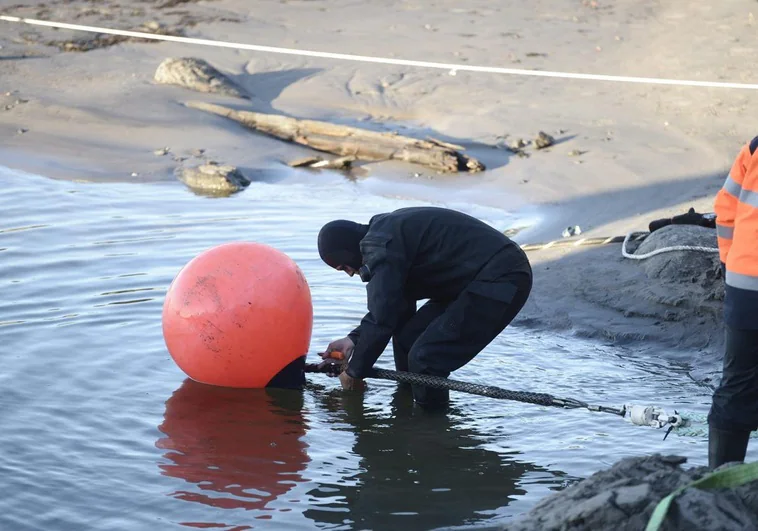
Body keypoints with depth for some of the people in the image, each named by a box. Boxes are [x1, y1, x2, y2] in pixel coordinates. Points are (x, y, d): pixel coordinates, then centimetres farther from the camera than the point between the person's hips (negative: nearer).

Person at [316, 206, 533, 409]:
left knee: (425, 359, -15)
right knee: (407, 339, 12)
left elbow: (381, 319, -16)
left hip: (499, 283, -11)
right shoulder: (389, 230, 16)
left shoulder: (381, 246, -16)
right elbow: (394, 304, 21)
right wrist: (354, 339, 15)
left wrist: (354, 372, -4)